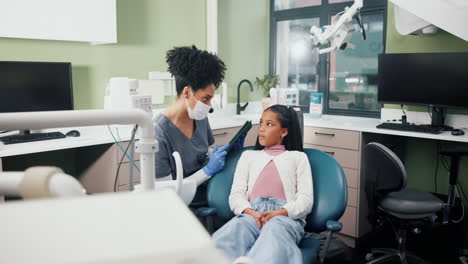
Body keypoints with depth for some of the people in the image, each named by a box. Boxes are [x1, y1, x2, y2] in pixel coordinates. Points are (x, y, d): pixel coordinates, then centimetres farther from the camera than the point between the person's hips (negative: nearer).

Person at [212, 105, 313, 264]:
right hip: (251, 214, 2)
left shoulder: (298, 157, 24)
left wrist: (278, 213, -12)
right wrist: (252, 213, -9)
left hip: (286, 216, -2)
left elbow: (306, 200, 9)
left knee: (273, 231, -42)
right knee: (230, 233, -37)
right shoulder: (248, 155, 30)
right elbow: (235, 195, 15)